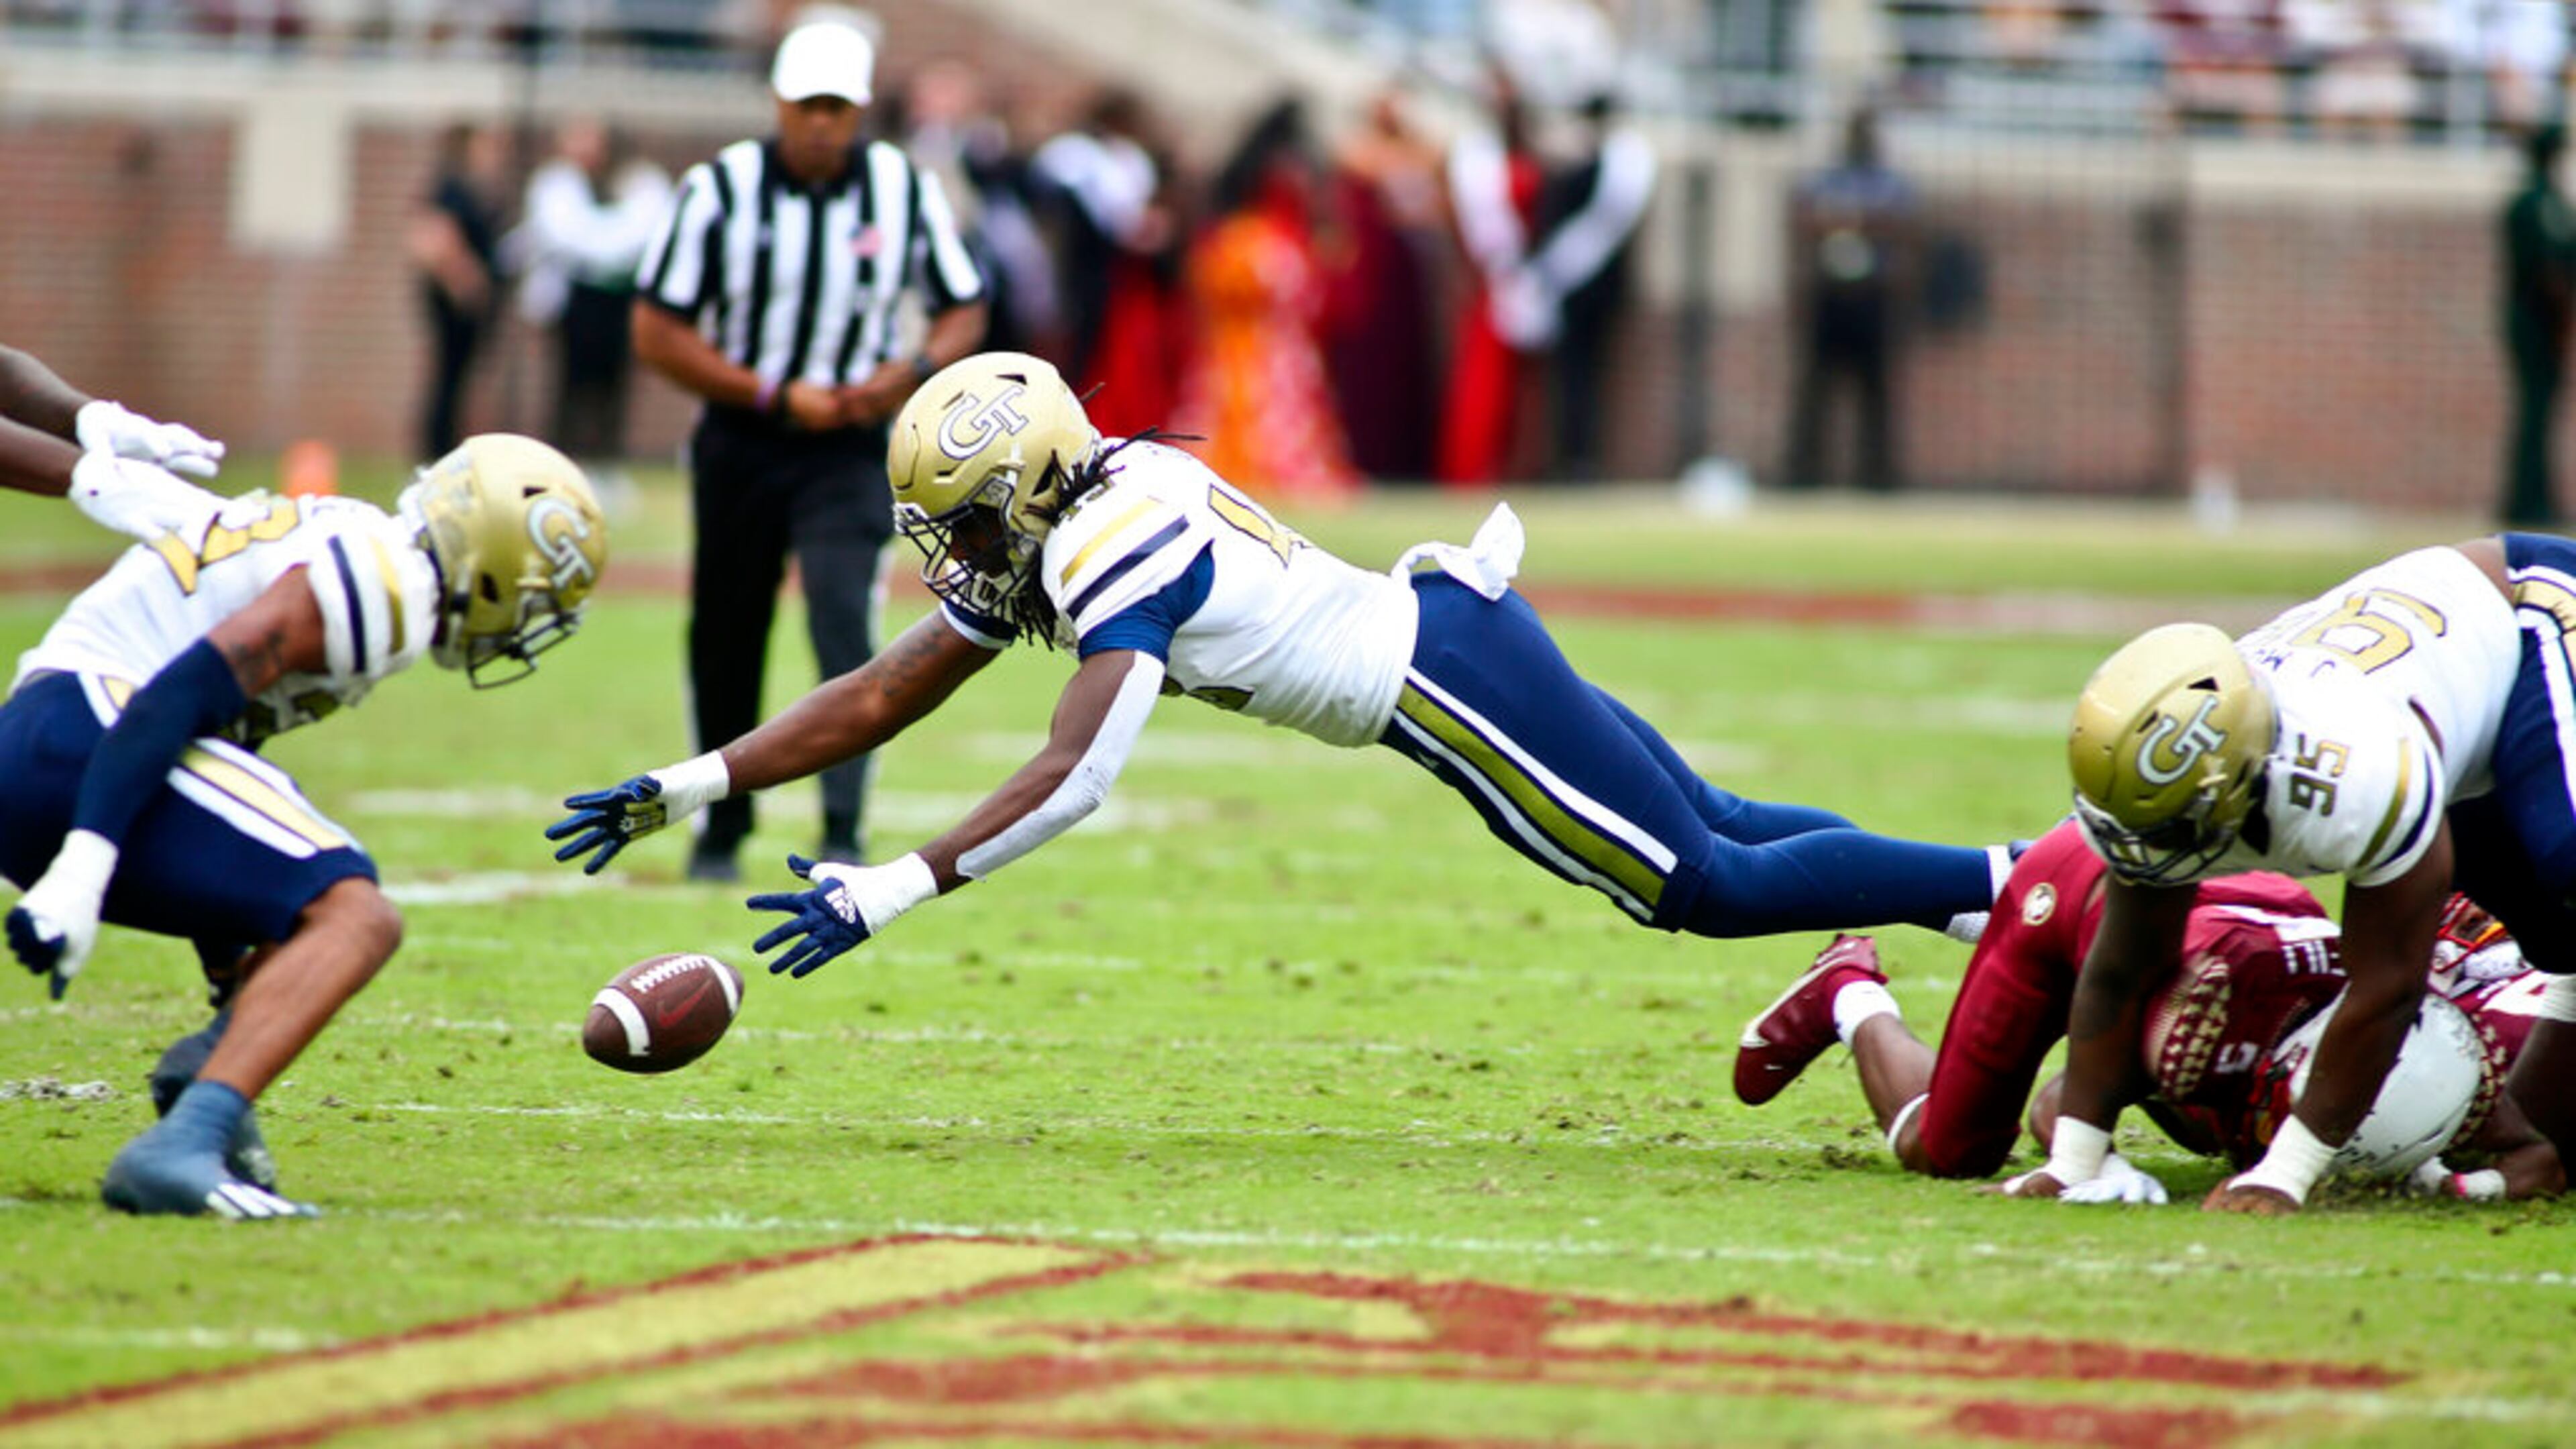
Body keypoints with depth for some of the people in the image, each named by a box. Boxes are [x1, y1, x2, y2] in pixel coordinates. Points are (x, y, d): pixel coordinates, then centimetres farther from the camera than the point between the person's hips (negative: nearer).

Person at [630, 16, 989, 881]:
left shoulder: (906, 193, -4)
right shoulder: (720, 191, -10)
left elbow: (964, 312, 8)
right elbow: (658, 333, -9)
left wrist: (915, 371, -14)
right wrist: (774, 396, -16)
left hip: (847, 451, -1)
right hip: (740, 444, 1)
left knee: (842, 617, -19)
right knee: (726, 645, 8)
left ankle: (844, 835, -20)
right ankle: (722, 833, 27)